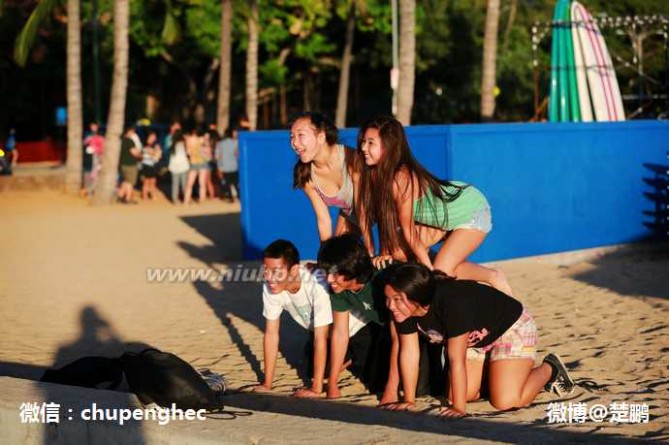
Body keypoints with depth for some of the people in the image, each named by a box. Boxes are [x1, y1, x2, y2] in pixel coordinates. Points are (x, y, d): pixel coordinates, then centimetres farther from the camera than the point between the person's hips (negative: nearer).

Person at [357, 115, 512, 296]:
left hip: (472, 212, -8)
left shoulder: (401, 178, -33)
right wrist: (384, 254, -11)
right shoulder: (376, 173, -10)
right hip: (445, 216, 8)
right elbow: (387, 220, -7)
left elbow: (408, 229, -26)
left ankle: (494, 277, 4)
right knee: (398, 252, -6)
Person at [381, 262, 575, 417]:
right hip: (477, 340, 7)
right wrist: (409, 400, -9)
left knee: (505, 401, -19)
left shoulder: (452, 303, -41)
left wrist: (459, 408, -33)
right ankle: (495, 372, 25)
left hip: (512, 328, -7)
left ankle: (549, 369, 8)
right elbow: (408, 353, -11)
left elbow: (456, 360, -37)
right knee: (460, 395, -2)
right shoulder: (405, 310, -20)